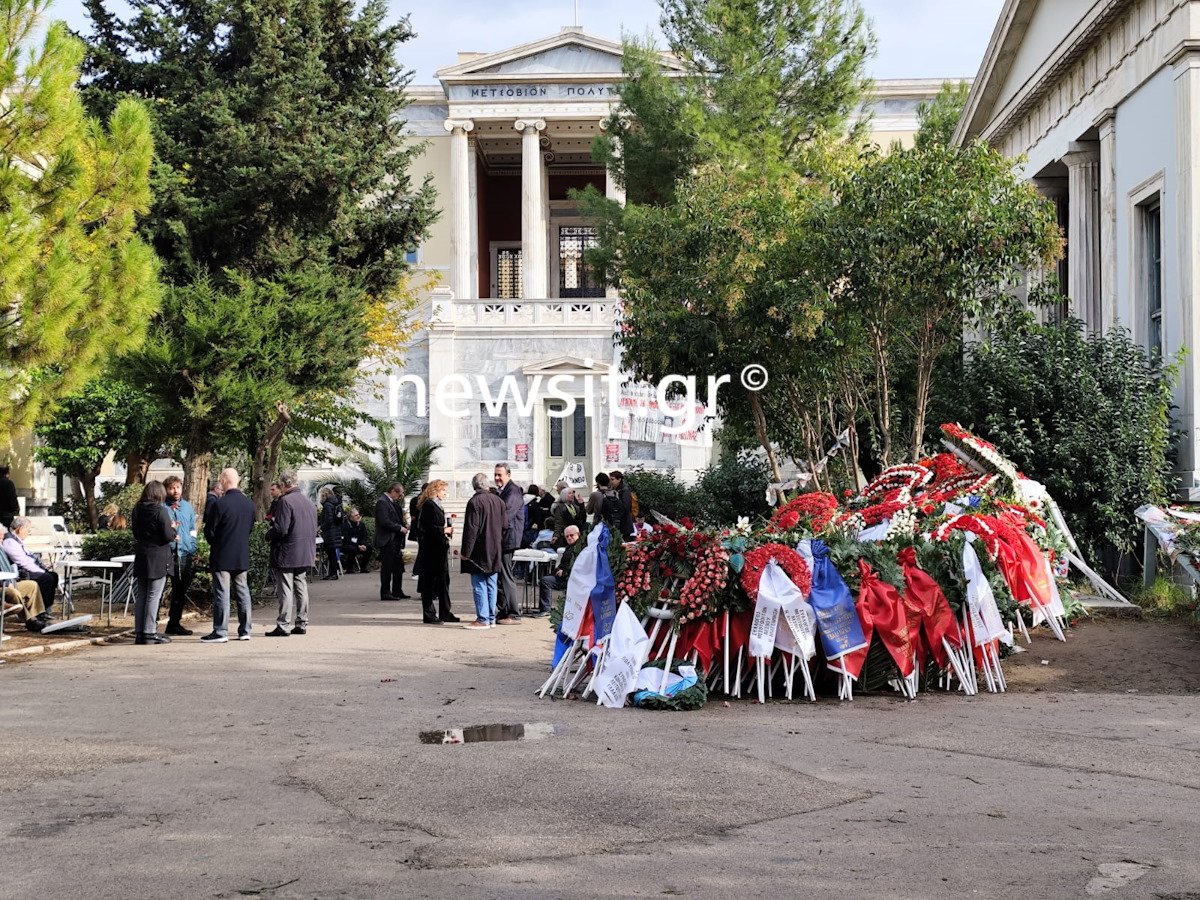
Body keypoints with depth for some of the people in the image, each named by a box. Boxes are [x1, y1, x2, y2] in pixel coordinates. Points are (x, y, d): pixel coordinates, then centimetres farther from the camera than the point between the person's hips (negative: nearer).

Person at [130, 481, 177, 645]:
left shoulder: (137, 510, 5)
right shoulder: (160, 511, -14)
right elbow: (168, 536, -16)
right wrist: (173, 528, 5)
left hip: (141, 558, 6)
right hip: (158, 559, -6)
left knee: (140, 596, 10)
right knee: (153, 596, -2)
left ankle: (139, 632, 13)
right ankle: (150, 633, -2)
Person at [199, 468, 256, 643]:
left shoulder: (219, 505, -17)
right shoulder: (249, 503, 1)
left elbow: (209, 531, -10)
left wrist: (214, 544, 9)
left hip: (222, 556, -6)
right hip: (242, 555, 6)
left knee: (222, 593, -2)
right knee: (243, 591, 11)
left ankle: (220, 632, -1)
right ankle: (245, 631, 15)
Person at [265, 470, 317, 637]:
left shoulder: (285, 501, -15)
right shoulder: (309, 502, 11)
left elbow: (281, 529, -20)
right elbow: (314, 529, 15)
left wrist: (268, 535, -2)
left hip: (287, 554, -7)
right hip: (306, 554, 7)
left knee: (286, 590, -4)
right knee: (301, 588, 12)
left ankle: (283, 626, -3)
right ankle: (302, 624, 16)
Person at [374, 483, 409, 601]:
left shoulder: (393, 503, 16)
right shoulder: (382, 502, -14)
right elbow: (384, 522, -21)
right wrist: (400, 528, -15)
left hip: (395, 540, 10)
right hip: (387, 541, -10)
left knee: (398, 567, 13)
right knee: (387, 568, -4)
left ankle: (397, 591, 20)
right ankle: (385, 592, 2)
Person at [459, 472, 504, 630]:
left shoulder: (475, 502, -14)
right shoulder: (499, 501, 5)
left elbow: (471, 529, -16)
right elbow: (504, 527, 13)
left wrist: (465, 552, -12)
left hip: (479, 552, -6)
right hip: (495, 552, 6)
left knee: (479, 586, -2)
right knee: (491, 585, 12)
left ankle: (482, 619, -4)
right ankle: (491, 618, 15)